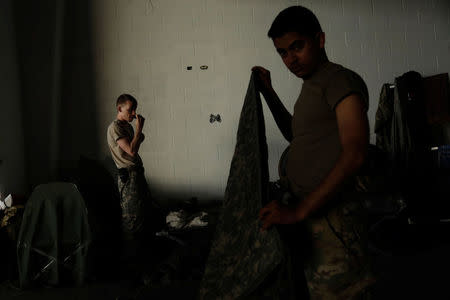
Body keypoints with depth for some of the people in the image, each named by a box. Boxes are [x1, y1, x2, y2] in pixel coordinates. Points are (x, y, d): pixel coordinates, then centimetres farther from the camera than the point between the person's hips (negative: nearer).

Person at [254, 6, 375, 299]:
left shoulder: (342, 80, -10)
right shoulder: (311, 87, 19)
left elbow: (355, 154, -22)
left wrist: (299, 210, -25)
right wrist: (268, 91, 27)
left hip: (331, 217, -9)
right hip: (302, 214, 9)